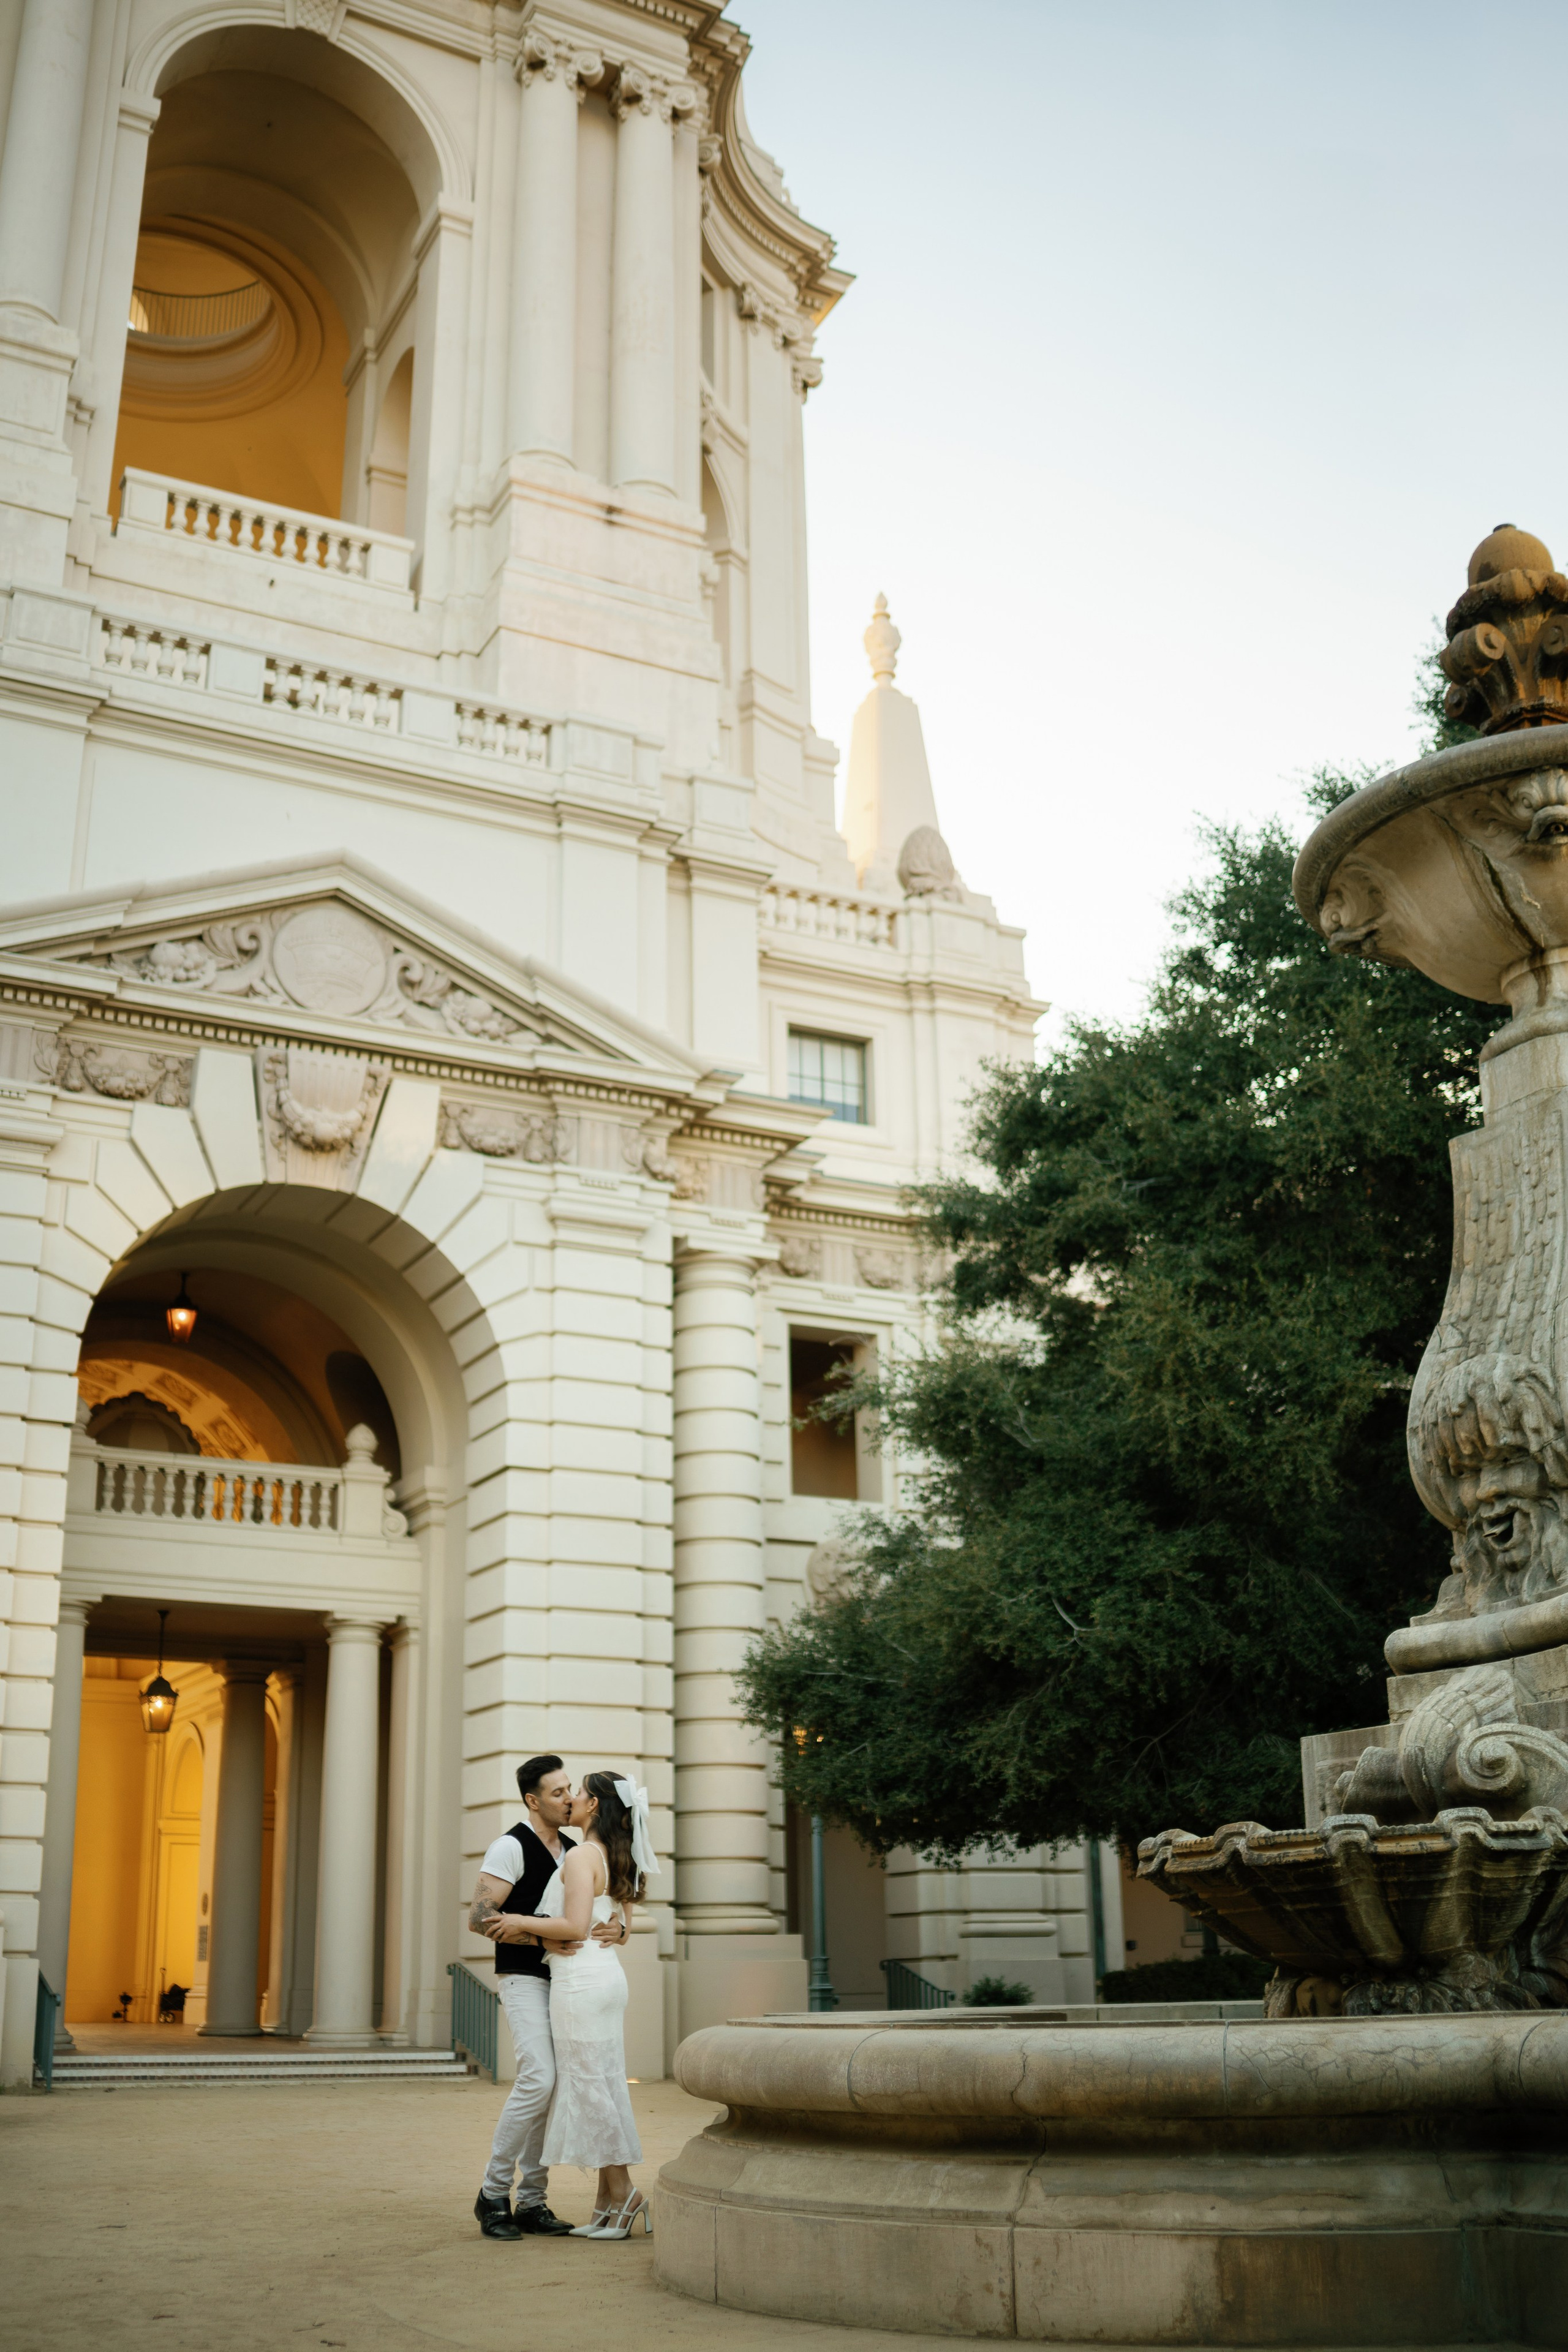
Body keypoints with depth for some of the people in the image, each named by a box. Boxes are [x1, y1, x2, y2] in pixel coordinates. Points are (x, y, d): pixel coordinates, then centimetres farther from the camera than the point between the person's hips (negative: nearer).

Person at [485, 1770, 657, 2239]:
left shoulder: (582, 1856, -14)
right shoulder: (617, 1861, 14)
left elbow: (575, 1926, -21)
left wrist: (521, 1923, -11)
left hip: (580, 1979, -9)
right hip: (608, 1974, 9)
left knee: (588, 2086, -2)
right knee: (604, 2087, 10)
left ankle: (623, 2193, 0)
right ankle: (608, 2201, 13)